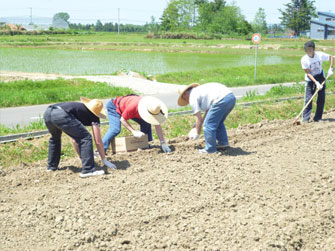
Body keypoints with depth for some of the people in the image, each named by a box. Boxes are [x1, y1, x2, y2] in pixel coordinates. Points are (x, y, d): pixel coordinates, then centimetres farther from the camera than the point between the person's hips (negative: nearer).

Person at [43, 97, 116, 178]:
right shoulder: (94, 117, 18)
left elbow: (74, 140, 44)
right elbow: (98, 141, 14)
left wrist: (82, 158, 49)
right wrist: (104, 160, 25)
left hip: (47, 113, 8)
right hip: (60, 115, -8)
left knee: (55, 138, 36)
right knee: (86, 138, 1)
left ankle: (52, 166, 42)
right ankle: (88, 170, -5)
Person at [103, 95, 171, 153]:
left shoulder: (153, 109, -27)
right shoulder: (132, 106, -44)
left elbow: (157, 125, -21)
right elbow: (122, 119, -28)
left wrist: (163, 143, -24)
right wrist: (134, 132, -35)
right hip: (115, 106, -6)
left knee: (146, 124, -6)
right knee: (115, 129, -27)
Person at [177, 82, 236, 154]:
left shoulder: (192, 97, 7)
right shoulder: (200, 90, 32)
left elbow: (199, 118, 6)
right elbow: (208, 111, 38)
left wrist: (197, 133, 19)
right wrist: (197, 127, 42)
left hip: (221, 100, -9)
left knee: (208, 125, 3)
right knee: (219, 122, 28)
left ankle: (210, 149, 10)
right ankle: (223, 143, 33)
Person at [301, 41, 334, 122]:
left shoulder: (320, 55, -16)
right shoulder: (304, 59, -20)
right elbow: (308, 73, -18)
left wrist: (331, 69, -11)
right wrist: (316, 82, -27)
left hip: (321, 78, 2)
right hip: (310, 80, -2)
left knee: (321, 99, 1)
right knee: (308, 98, -11)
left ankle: (317, 118, 9)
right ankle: (305, 118, -7)